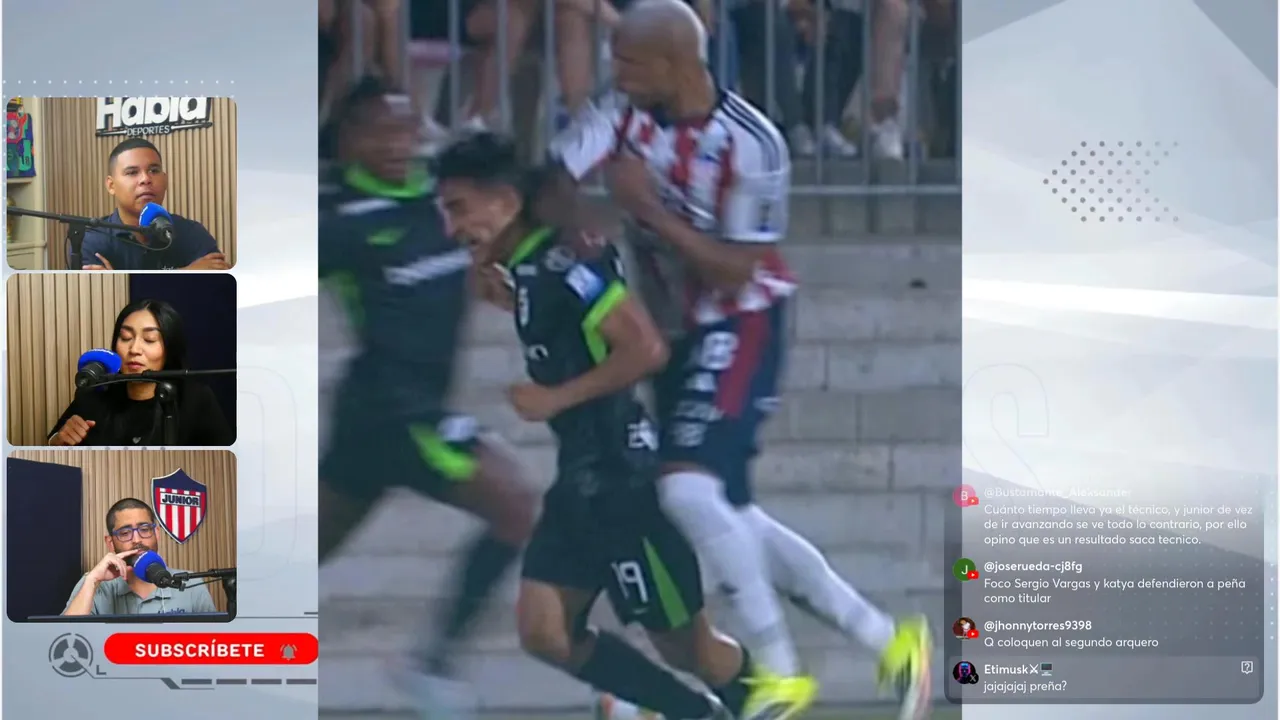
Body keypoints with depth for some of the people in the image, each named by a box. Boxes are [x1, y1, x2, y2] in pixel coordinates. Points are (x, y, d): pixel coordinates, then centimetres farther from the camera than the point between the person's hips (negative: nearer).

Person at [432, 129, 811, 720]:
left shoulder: (562, 262, -18)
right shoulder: (527, 272, 10)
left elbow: (646, 349, -24)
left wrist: (556, 399, -16)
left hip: (624, 476, -9)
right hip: (583, 477, 9)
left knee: (684, 644, 1)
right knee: (543, 633, 4)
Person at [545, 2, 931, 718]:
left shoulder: (751, 145, -22)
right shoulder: (629, 120, -6)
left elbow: (735, 273, -21)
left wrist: (650, 211, -26)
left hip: (742, 327, -8)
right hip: (679, 329, 8)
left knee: (691, 489, -23)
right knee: (727, 512, 10)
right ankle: (888, 639, 21)